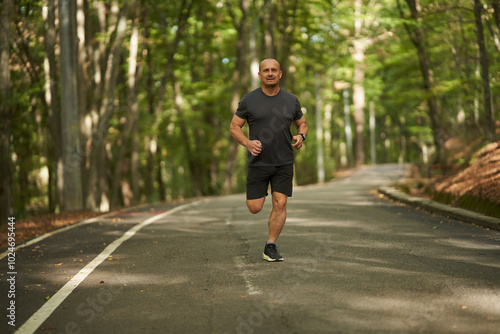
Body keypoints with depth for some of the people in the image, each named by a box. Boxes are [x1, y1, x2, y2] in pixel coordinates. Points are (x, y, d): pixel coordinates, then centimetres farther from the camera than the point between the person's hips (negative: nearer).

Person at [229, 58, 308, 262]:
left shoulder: (291, 100, 4)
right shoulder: (249, 100, -2)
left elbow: (302, 124, 16)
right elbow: (234, 127, 2)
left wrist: (301, 136, -8)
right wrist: (248, 143, -16)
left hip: (284, 162, 1)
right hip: (258, 162, -1)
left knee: (280, 204, -7)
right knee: (254, 208, 0)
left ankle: (270, 248, 4)